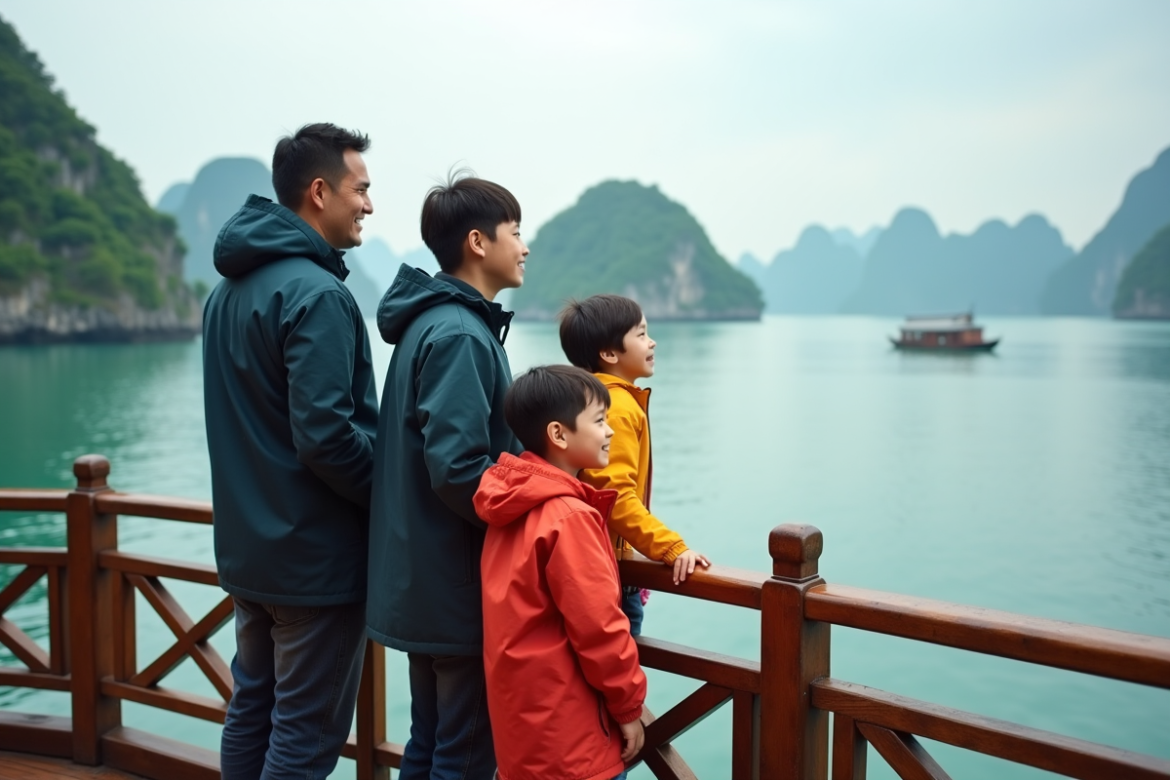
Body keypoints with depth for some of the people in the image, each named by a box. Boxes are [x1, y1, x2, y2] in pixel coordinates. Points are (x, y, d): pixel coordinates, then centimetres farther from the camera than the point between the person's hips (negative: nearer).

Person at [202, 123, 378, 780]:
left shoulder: (230, 288, 10)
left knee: (253, 711, 19)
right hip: (317, 558, -9)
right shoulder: (316, 293, -19)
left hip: (247, 549, 9)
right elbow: (325, 435, -24)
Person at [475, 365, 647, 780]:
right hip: (564, 724, -9)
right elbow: (598, 628, -20)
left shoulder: (513, 505, 5)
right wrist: (629, 704, -8)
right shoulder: (569, 516, -22)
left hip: (523, 714, 9)